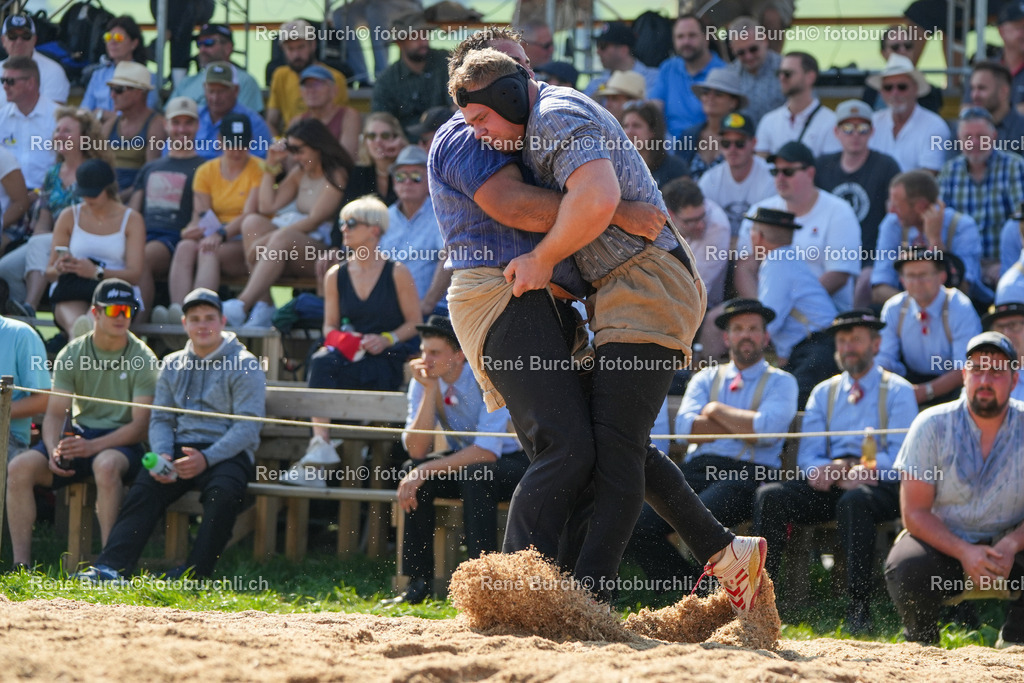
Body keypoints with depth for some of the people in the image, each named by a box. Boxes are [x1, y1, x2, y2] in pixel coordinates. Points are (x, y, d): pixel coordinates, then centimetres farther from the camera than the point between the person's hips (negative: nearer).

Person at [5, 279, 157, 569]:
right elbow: (55, 413, 4)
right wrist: (53, 450, -19)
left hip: (121, 440, -4)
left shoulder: (143, 360, -4)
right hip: (79, 434, 4)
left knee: (106, 465, -40)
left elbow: (140, 426, -10)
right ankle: (21, 564, -21)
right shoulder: (71, 355, 6)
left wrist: (92, 446, -25)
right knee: (19, 467, -22)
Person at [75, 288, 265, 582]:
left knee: (223, 491, -35)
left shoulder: (244, 365, 1)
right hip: (181, 447, 4)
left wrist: (206, 458, -21)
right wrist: (162, 456, -8)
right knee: (143, 489, -23)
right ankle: (111, 566, -34)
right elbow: (160, 419, 15)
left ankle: (196, 571, -29)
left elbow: (247, 427, -8)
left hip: (227, 452, -4)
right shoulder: (172, 365, 19)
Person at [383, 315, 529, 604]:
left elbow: (488, 451, -31)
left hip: (513, 461, -5)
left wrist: (427, 470, -35)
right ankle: (418, 582, -18)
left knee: (474, 475, -37)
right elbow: (416, 450, -17)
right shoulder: (423, 381, -9)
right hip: (465, 461, 5)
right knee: (412, 471, -22)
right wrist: (430, 390, -24)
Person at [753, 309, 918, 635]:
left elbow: (900, 454, -2)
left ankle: (858, 608, -37)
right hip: (830, 486, 4)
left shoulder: (898, 390, 11)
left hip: (881, 485, -4)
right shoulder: (823, 393, 24)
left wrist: (862, 471, -22)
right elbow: (808, 452, 14)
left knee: (854, 500, -40)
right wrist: (818, 470, -11)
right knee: (770, 495, -23)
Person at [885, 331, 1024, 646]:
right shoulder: (932, 425, -9)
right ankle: (921, 641, 1)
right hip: (942, 543, -1)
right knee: (908, 569, -34)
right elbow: (915, 512, -10)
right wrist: (965, 553, -26)